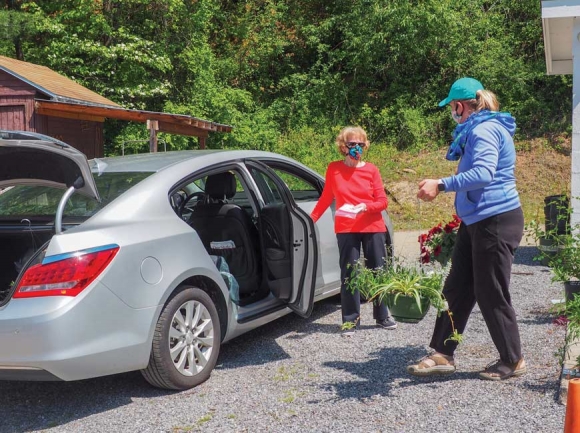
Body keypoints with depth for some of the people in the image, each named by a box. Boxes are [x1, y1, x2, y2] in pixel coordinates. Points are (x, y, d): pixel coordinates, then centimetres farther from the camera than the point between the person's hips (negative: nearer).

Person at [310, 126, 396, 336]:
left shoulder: (371, 169, 2)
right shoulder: (334, 169, 2)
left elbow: (382, 201, 0)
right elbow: (325, 198, 10)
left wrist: (365, 206, -18)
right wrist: (311, 219, 6)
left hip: (373, 228, 1)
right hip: (346, 229, -1)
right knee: (349, 274, 1)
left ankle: (382, 316, 23)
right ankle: (350, 320, 10)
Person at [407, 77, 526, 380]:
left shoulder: (485, 130, -16)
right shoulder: (477, 131, 16)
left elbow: (483, 173, -30)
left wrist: (441, 185, -30)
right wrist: (440, 184, 20)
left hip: (496, 221, -10)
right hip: (476, 222, 10)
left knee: (491, 294, 0)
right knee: (456, 288, 10)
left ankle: (513, 361, 15)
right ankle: (443, 355, 16)